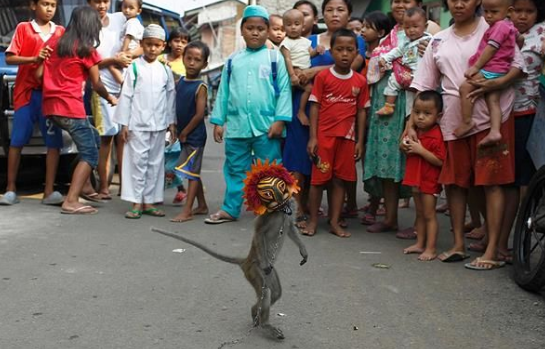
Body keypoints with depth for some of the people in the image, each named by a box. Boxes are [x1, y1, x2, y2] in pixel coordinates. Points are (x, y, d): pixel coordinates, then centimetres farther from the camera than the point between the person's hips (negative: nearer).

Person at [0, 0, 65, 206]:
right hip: (26, 91, -2)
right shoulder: (23, 28, 4)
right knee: (17, 141, 0)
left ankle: (49, 191, 1)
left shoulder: (61, 32, 10)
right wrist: (34, 58, -17)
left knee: (54, 142, -3)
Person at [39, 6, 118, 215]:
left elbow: (39, 74, 11)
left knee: (92, 140, 22)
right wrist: (111, 98, 20)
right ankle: (71, 202, -14)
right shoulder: (87, 49, -2)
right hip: (70, 107, -7)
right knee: (90, 154, -2)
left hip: (51, 106, 7)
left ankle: (83, 187, 18)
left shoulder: (55, 43, 14)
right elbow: (96, 84, 2)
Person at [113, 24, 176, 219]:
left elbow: (171, 97, 12)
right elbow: (126, 95, -2)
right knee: (138, 161, -4)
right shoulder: (135, 67, -1)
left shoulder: (165, 70, 9)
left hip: (158, 124, 4)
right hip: (137, 123, -4)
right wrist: (124, 123, -5)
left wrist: (172, 122, 8)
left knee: (155, 162, 7)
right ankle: (136, 203, 2)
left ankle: (149, 201, 15)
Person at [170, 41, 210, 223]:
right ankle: (202, 206, 27)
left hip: (195, 135, -7)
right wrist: (175, 127, 5)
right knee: (193, 172, 15)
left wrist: (185, 132, -12)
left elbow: (199, 115, -18)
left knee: (192, 172, -5)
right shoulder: (179, 82, 6)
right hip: (183, 134, 7)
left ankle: (187, 211, -2)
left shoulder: (201, 87, -14)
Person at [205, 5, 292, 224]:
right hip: (236, 126, 3)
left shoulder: (275, 57, 1)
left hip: (266, 126, -3)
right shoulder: (233, 60, 10)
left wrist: (280, 120, -12)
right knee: (235, 169, 12)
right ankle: (230, 209, 22)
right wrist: (218, 121, 8)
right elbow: (223, 92, 12)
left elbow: (283, 90, -4)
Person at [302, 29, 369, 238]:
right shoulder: (323, 77, -3)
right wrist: (312, 137, -7)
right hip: (324, 135, -2)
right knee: (318, 179, 3)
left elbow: (361, 111, 7)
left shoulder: (360, 81, 4)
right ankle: (313, 221, 14)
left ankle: (335, 222, 15)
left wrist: (359, 141, 4)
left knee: (340, 180, 7)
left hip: (347, 137, 2)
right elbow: (315, 107, -2)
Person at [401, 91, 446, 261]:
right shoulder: (415, 132, 8)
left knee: (429, 215, -3)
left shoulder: (436, 135, -20)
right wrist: (405, 148, 1)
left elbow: (439, 161, -26)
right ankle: (420, 244, 24)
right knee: (419, 213, 15)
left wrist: (420, 150, -28)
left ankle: (431, 249, 2)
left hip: (430, 181, -8)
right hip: (416, 178, 8)